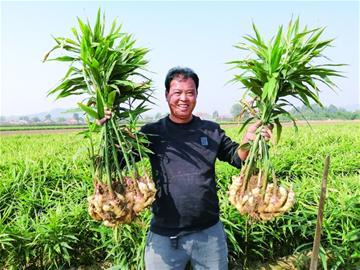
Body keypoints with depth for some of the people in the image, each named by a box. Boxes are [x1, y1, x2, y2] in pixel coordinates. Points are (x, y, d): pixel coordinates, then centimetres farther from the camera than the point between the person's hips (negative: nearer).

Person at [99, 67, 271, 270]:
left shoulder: (212, 131, 2)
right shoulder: (152, 133, -3)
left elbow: (238, 159, 5)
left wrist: (248, 142, -16)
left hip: (210, 231, 2)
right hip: (164, 234, -1)